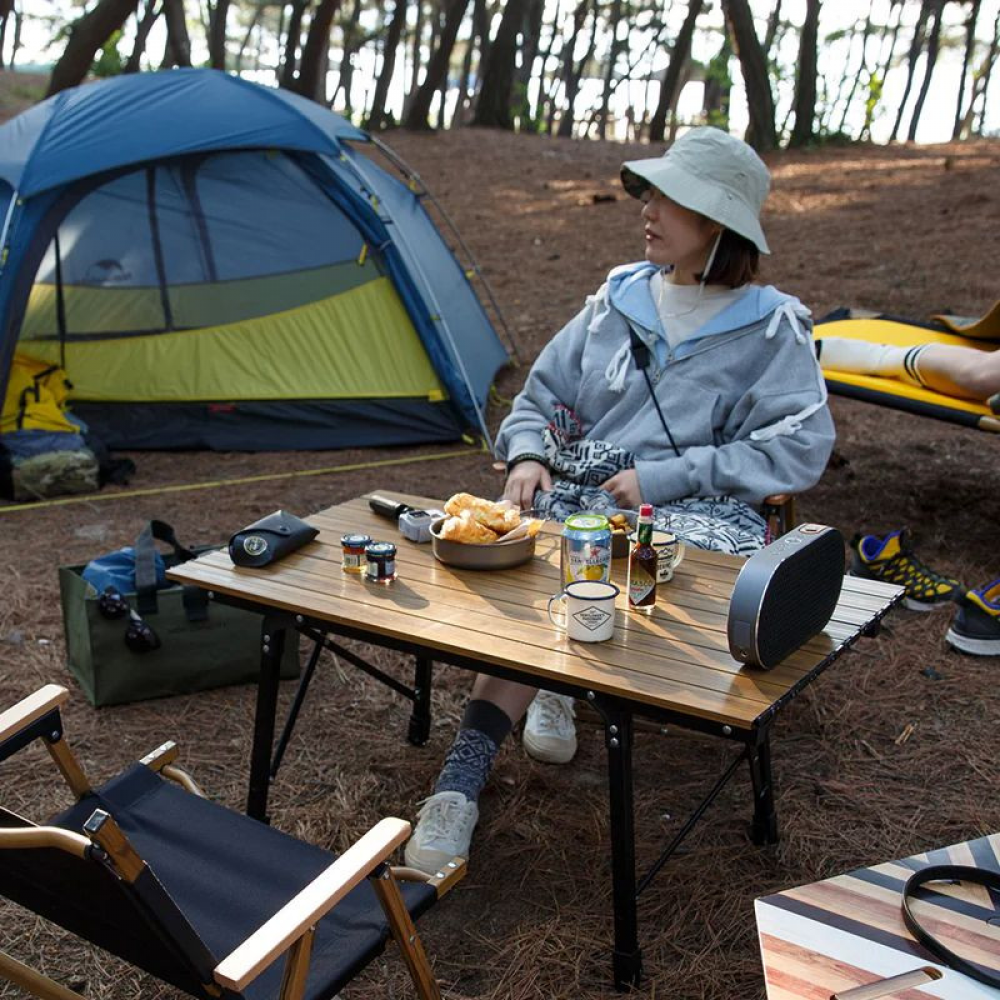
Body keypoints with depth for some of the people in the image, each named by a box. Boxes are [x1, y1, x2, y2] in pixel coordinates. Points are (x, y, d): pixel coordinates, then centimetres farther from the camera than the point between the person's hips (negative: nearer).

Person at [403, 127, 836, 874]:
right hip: (578, 494, 4)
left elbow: (797, 449, -6)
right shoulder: (618, 299, 16)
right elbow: (541, 397, 21)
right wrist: (528, 455, -3)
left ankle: (561, 684, -4)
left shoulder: (771, 329, 3)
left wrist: (664, 478, -13)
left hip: (694, 511, -3)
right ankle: (460, 784, -26)